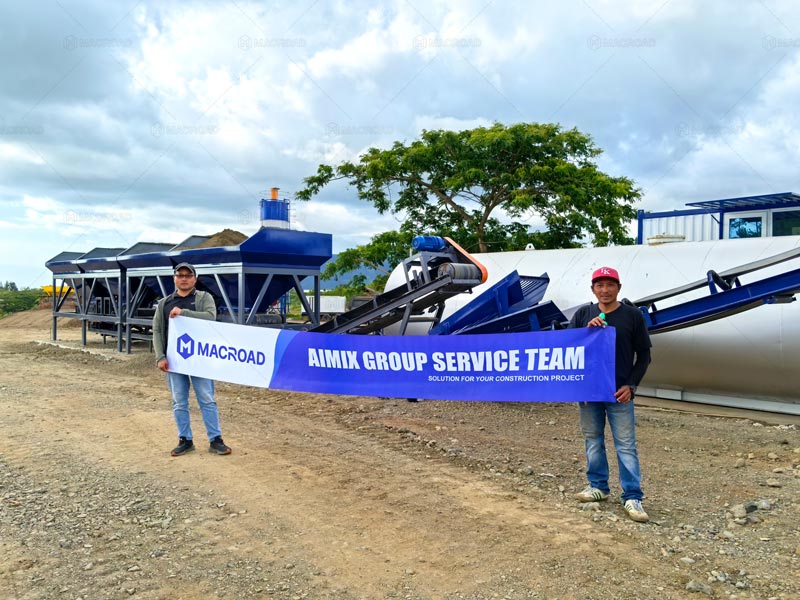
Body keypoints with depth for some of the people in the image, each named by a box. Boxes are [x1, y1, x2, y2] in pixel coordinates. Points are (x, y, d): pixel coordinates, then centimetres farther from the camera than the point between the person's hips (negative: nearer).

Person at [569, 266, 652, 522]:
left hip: (619, 392, -3)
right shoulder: (583, 314, 4)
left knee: (626, 445, 0)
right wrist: (587, 330, -16)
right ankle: (598, 486, 27)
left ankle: (632, 497, 7)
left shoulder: (633, 316, -2)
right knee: (593, 440, 13)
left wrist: (631, 385, -8)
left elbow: (644, 355, 2)